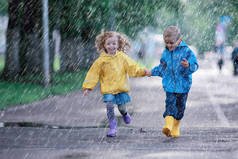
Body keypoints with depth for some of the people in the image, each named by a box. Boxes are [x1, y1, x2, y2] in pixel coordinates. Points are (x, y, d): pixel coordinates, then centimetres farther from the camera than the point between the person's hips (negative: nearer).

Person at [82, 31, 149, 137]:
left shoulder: (122, 57, 1)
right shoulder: (101, 60, -2)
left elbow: (133, 68, 1)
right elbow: (93, 74, 0)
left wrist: (142, 71, -15)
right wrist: (87, 87, -4)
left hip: (121, 88, 1)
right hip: (108, 89, -1)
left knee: (121, 108, 5)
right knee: (109, 107, -11)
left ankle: (125, 114, 42)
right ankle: (112, 127, 1)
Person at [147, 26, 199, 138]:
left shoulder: (186, 51, -7)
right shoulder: (166, 53, 8)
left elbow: (195, 65, -12)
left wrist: (188, 65, -33)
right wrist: (152, 72, 32)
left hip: (183, 85, -2)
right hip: (169, 85, 2)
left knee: (180, 106, 10)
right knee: (170, 104, -16)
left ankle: (176, 127, 28)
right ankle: (168, 125, -32)